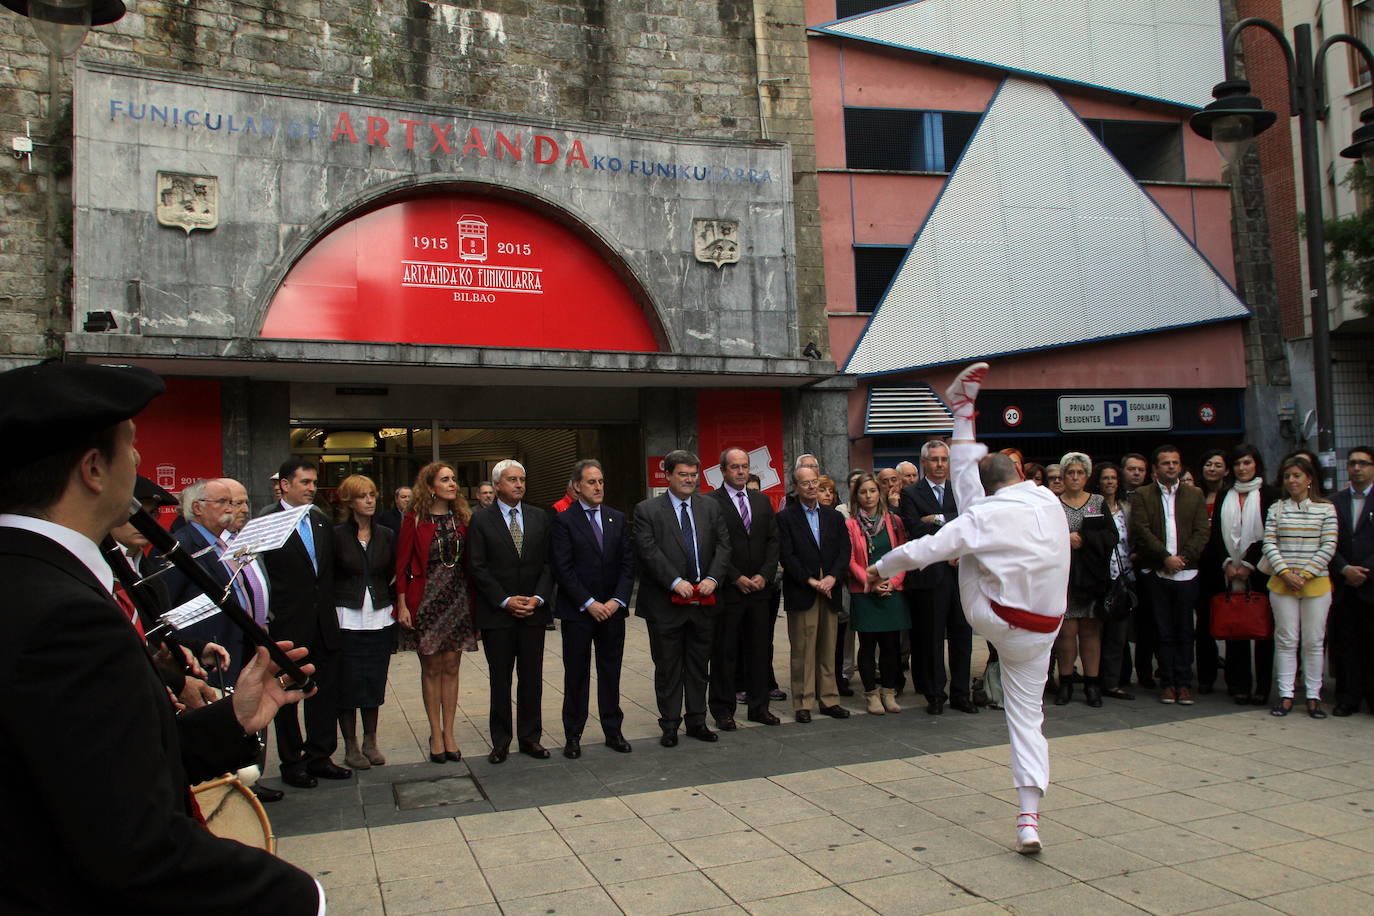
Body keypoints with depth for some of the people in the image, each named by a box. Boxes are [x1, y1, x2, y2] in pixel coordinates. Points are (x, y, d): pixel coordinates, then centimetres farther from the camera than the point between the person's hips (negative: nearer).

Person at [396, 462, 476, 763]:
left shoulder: (462, 518, 6)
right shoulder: (415, 519, -5)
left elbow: (470, 563, 7)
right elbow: (402, 563, -5)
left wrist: (473, 601, 2)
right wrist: (402, 605, -10)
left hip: (457, 599, 3)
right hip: (426, 599, -3)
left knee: (451, 668, 7)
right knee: (431, 668, 5)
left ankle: (449, 733, 16)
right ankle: (436, 734, 15)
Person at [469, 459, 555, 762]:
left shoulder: (539, 518, 8)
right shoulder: (481, 520, -1)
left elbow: (548, 563, 6)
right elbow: (478, 567, -5)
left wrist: (538, 598, -8)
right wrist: (505, 600, -12)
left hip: (533, 612, 3)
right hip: (497, 613, -2)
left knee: (532, 679, 7)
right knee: (500, 681, 6)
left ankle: (530, 738, 18)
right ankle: (501, 742, 16)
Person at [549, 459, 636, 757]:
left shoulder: (618, 519, 8)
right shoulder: (563, 521, -5)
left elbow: (627, 564, 5)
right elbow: (563, 569, -10)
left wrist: (617, 600, -7)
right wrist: (589, 604, -14)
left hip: (612, 609, 4)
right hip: (577, 611, -3)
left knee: (611, 672, 10)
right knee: (576, 675, 5)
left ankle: (613, 730, 21)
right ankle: (573, 735, 16)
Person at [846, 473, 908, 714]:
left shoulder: (894, 521, 8)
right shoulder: (850, 525, 1)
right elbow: (851, 560, -2)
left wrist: (893, 581, -8)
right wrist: (871, 583, -12)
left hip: (892, 592, 2)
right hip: (864, 593, -2)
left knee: (891, 644, 4)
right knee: (868, 645, 1)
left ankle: (889, 692, 16)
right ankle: (872, 695, 10)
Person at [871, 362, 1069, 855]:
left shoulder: (987, 514, -14)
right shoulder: (1050, 502, 2)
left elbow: (922, 550, -12)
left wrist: (881, 569, 1)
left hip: (991, 617, -4)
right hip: (1040, 628, 4)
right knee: (1027, 715, 15)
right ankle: (1029, 819, 10)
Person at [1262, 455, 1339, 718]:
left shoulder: (1326, 508, 3)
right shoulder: (1276, 509, 6)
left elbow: (1329, 547, -2)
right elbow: (1269, 544, 2)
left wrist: (1305, 574, -10)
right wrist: (1285, 573, -10)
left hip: (1316, 583, -1)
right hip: (1282, 583, 1)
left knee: (1314, 642, 3)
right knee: (1285, 640, 2)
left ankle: (1313, 696, 11)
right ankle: (1286, 694, 7)